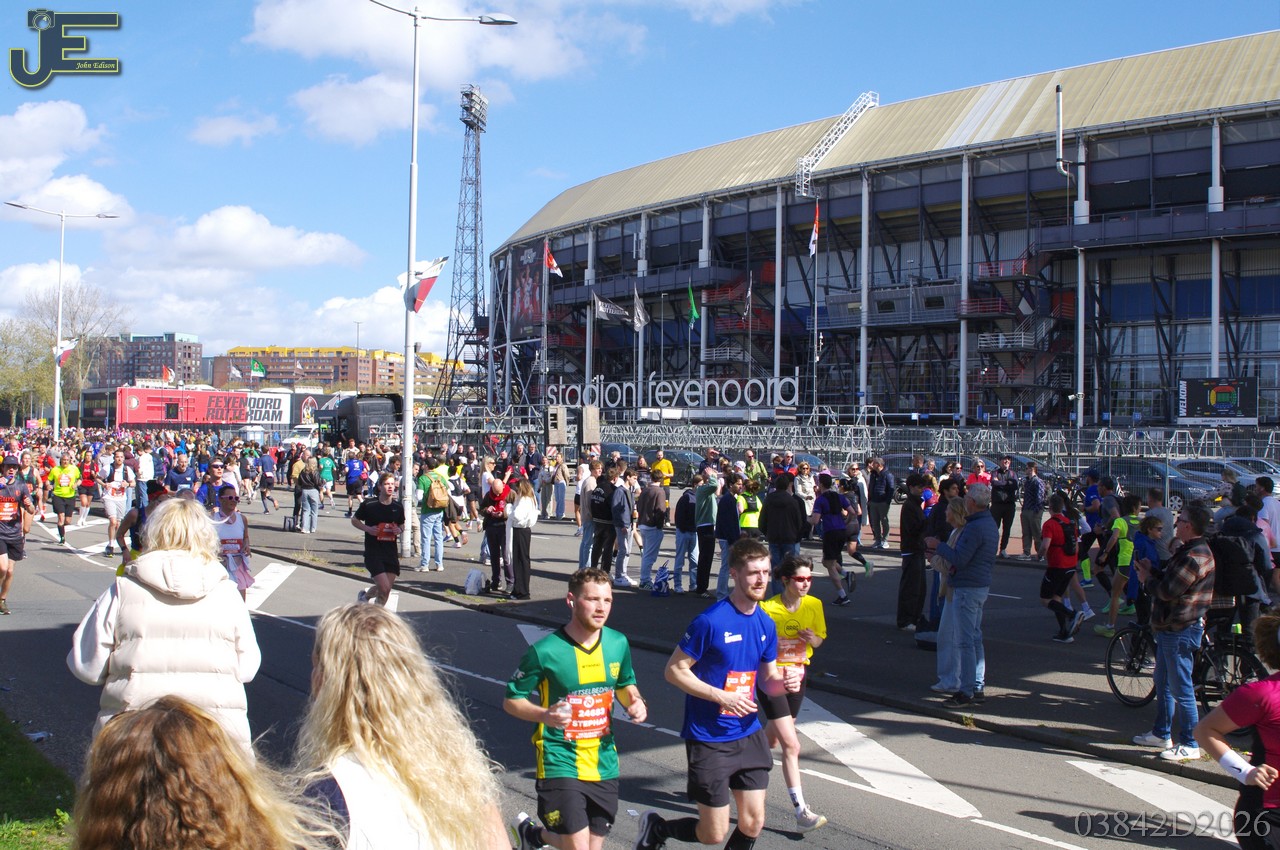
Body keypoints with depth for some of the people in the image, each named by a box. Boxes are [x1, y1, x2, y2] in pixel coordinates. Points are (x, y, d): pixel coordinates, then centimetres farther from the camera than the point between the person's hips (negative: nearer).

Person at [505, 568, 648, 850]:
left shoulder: (618, 643, -1)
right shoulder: (545, 651, -15)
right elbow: (511, 701, -7)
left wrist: (636, 702, -6)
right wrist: (545, 715, -26)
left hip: (604, 764, 5)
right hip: (561, 763, -5)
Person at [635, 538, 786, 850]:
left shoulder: (766, 624, 3)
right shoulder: (711, 621, -18)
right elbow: (674, 670, -14)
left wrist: (783, 682, -11)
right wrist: (722, 697, -20)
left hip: (748, 734, 6)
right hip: (708, 739, -6)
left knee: (753, 824, 7)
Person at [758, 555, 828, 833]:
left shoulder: (814, 605, -4)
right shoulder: (768, 609, -19)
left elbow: (819, 639, 10)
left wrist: (813, 639, -13)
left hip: (797, 675, 6)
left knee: (771, 739, 20)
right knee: (791, 745, -11)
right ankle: (801, 813, -8)